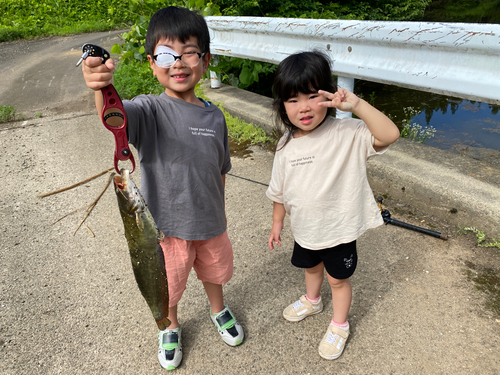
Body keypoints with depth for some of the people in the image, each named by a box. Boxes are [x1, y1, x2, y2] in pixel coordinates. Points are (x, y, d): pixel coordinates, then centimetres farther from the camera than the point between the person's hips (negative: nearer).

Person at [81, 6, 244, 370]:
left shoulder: (215, 116, -5)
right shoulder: (149, 110, -17)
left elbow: (219, 169, 5)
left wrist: (220, 211, 13)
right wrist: (102, 89, -61)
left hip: (210, 222, 3)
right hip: (167, 225, -3)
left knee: (213, 270, 27)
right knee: (167, 287, 19)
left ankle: (219, 310, 58)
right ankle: (170, 327, 51)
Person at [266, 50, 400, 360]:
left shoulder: (346, 134, -21)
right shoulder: (287, 146, -7)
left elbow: (389, 135, -36)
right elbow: (280, 192, 4)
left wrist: (357, 105, -42)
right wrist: (277, 223, 11)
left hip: (340, 229, -4)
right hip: (305, 229, 5)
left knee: (338, 278, 16)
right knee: (311, 267, 29)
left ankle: (339, 326, 43)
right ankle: (312, 301, 61)